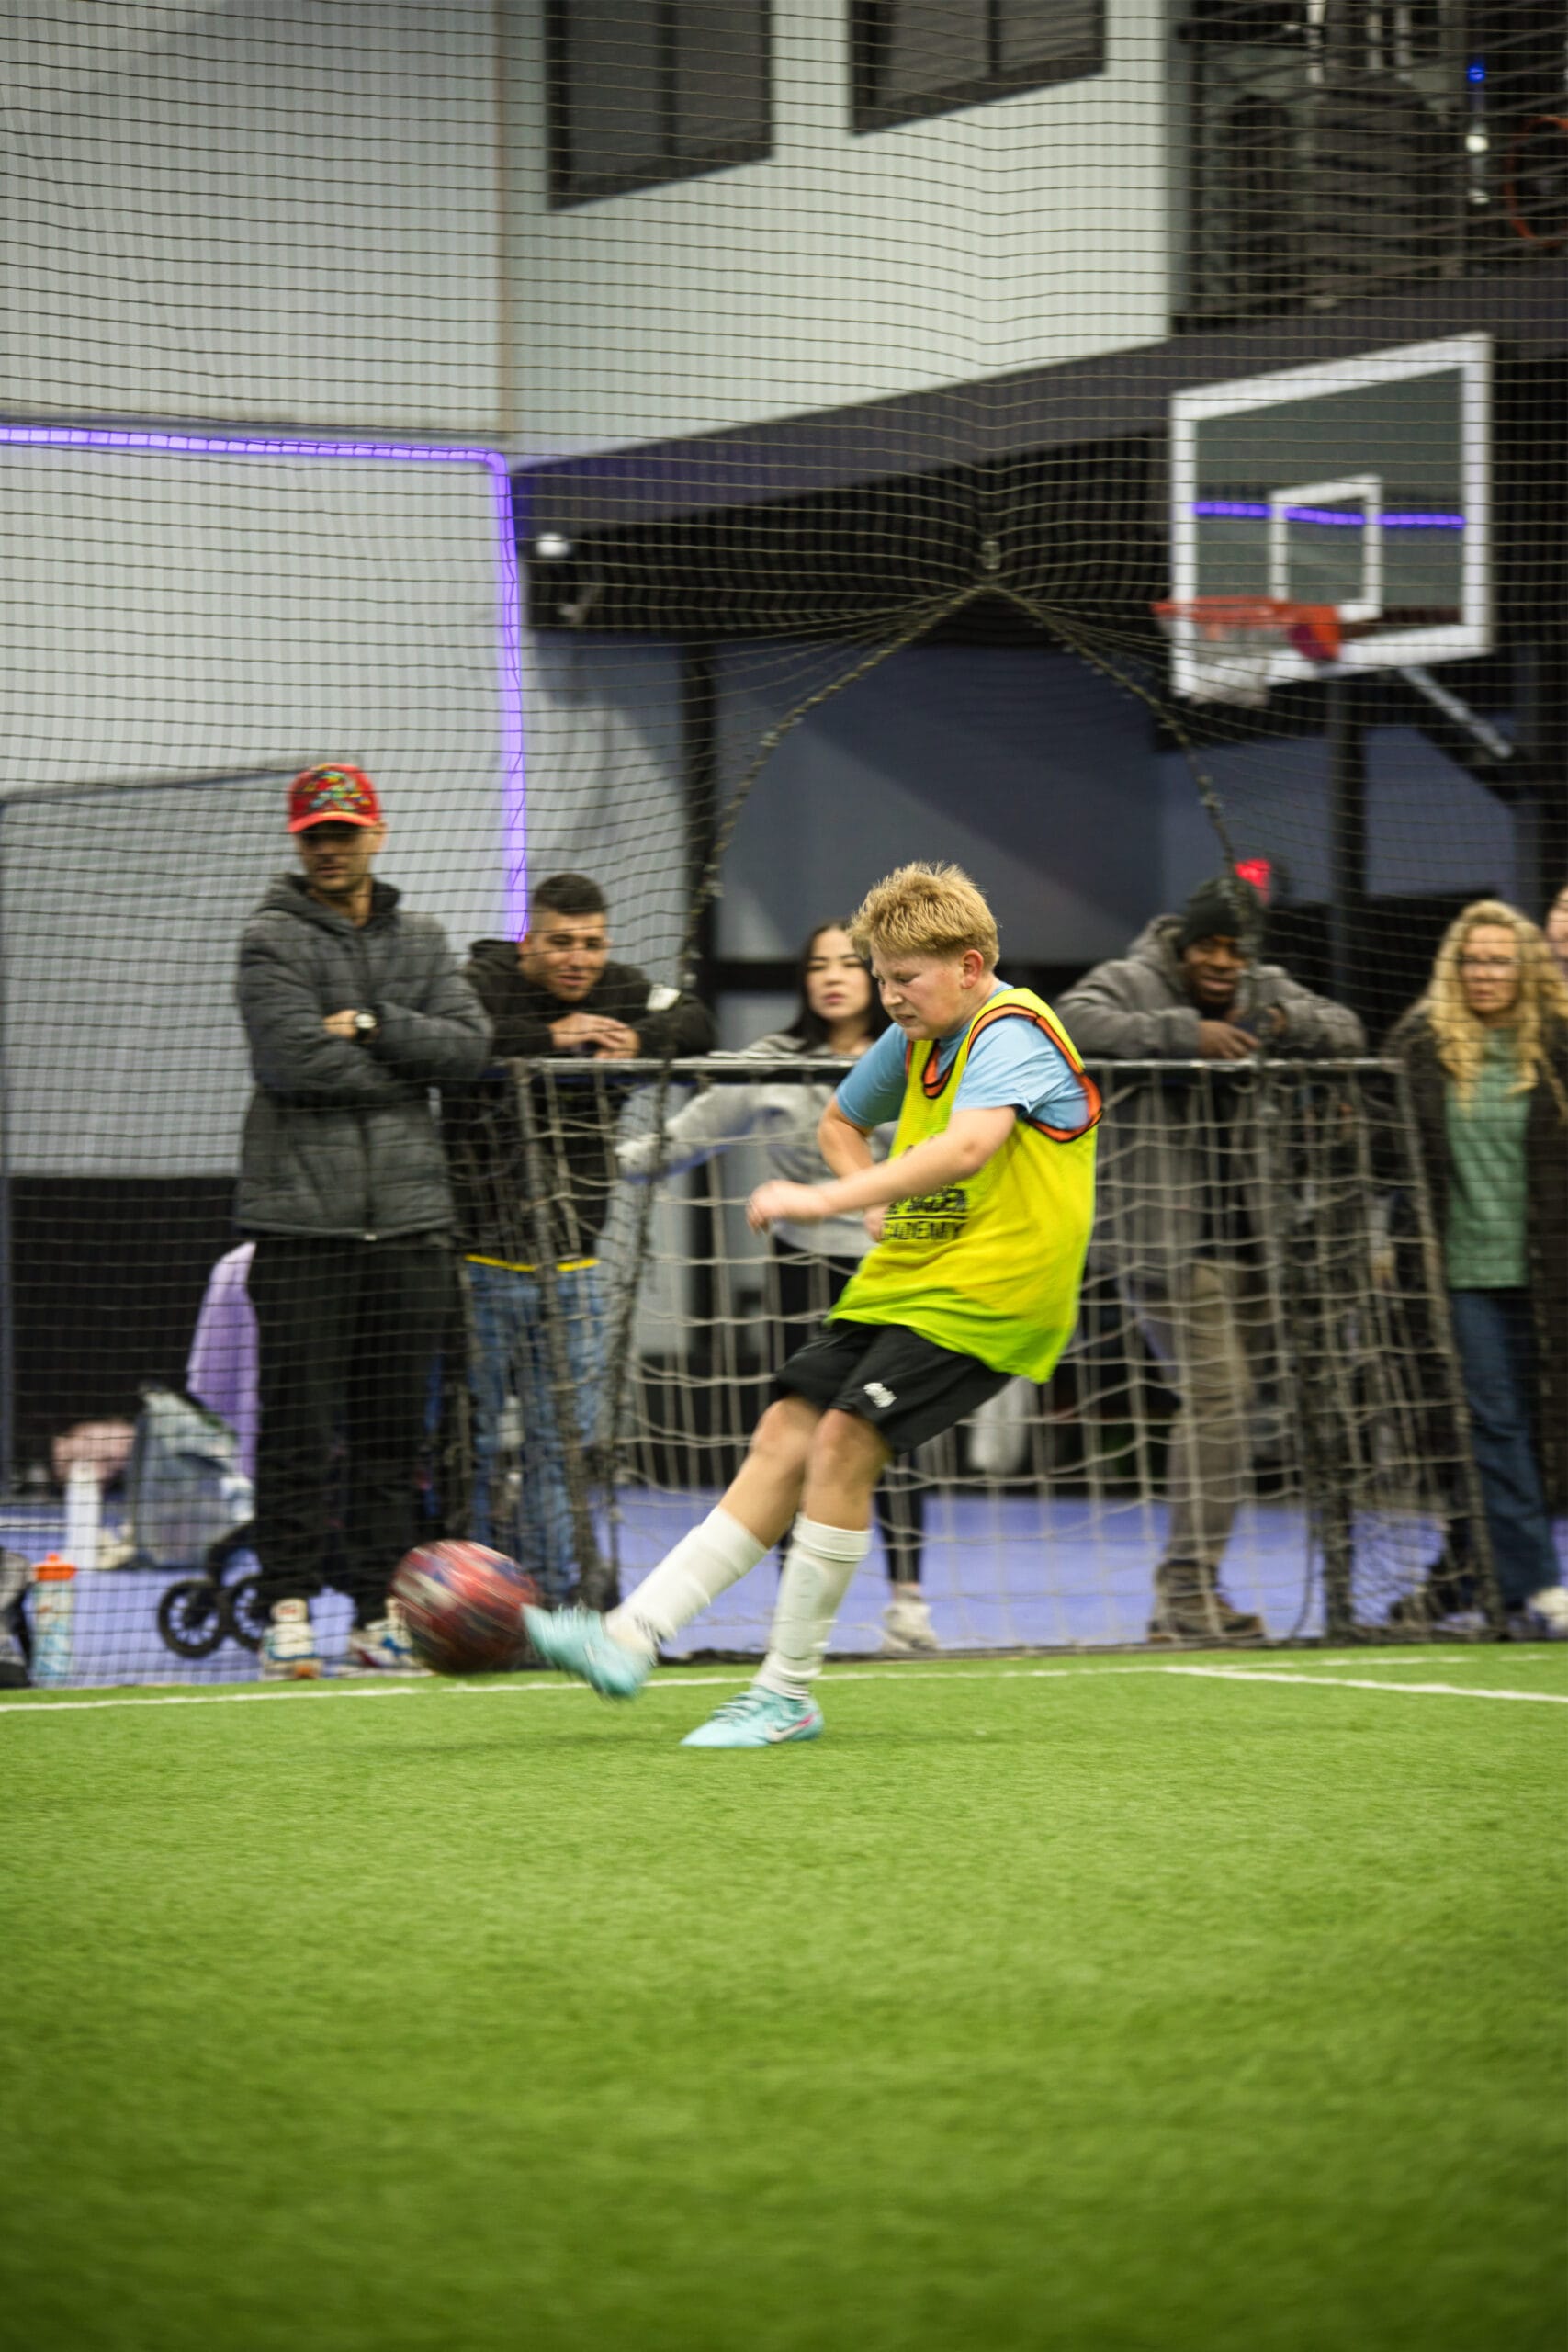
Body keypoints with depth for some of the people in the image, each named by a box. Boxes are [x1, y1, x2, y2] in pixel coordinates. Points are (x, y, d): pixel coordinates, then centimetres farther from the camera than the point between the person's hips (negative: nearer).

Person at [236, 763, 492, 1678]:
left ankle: (380, 1610, 11)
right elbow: (295, 1057, -13)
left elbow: (470, 1044, 2)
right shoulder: (273, 940, 1)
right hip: (303, 1218, -4)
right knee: (299, 1422, -4)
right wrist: (404, 1060, -4)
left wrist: (373, 1028, -9)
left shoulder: (422, 940, 16)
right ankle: (290, 1609, 0)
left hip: (409, 1219, 4)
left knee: (394, 1428, 6)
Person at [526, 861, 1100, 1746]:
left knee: (844, 1442, -19)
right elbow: (842, 1123, 32)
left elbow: (968, 1147, -32)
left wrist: (830, 1201, -37)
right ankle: (631, 1638, -4)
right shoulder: (917, 1042, 13)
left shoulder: (1014, 1032, -14)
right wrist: (882, 1206, 11)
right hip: (902, 1278, 9)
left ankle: (788, 1696, -12)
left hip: (983, 1295, -9)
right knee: (785, 1439, 0)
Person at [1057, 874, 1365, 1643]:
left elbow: (1346, 1031, 6)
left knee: (1232, 1405, 10)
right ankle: (1189, 1586, -16)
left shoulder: (1265, 992, 12)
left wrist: (1284, 1024, -15)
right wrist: (1186, 1033, -30)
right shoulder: (1133, 983, -6)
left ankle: (1181, 1601, 19)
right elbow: (1072, 1020, -24)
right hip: (1165, 1239, -7)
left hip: (1242, 1235, 7)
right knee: (1214, 1397, -18)